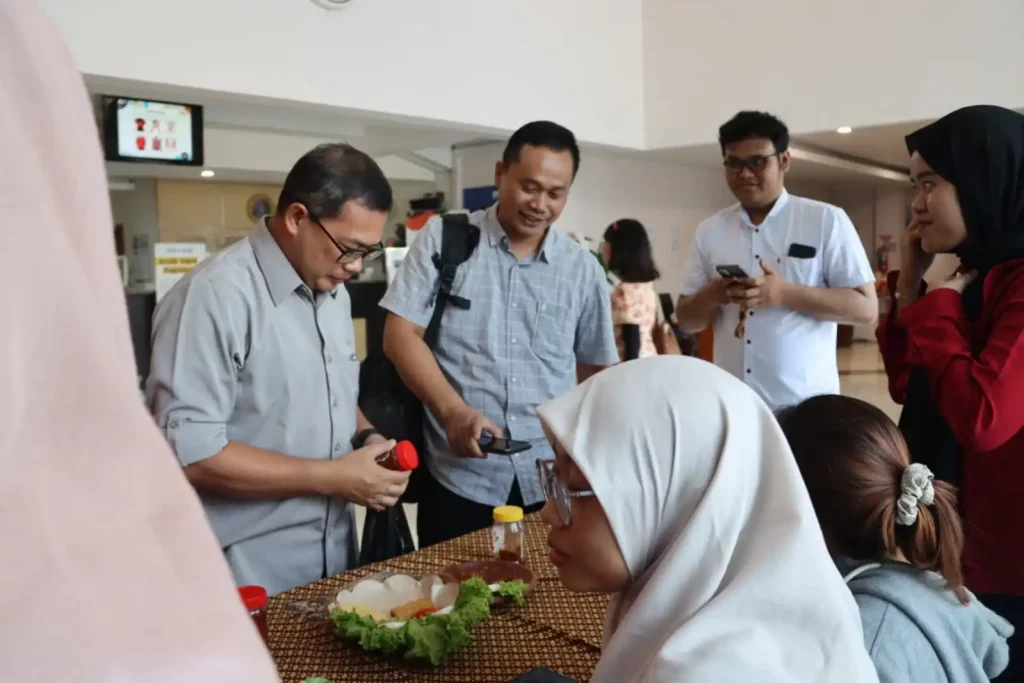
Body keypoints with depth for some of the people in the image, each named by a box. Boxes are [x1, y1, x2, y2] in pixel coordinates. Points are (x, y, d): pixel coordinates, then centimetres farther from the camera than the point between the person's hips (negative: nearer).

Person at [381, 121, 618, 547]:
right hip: (459, 478, -2)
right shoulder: (442, 241, -1)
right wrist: (453, 411, -19)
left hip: (554, 481, 3)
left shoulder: (583, 270, 6)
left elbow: (598, 372, 13)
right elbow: (401, 335, -5)